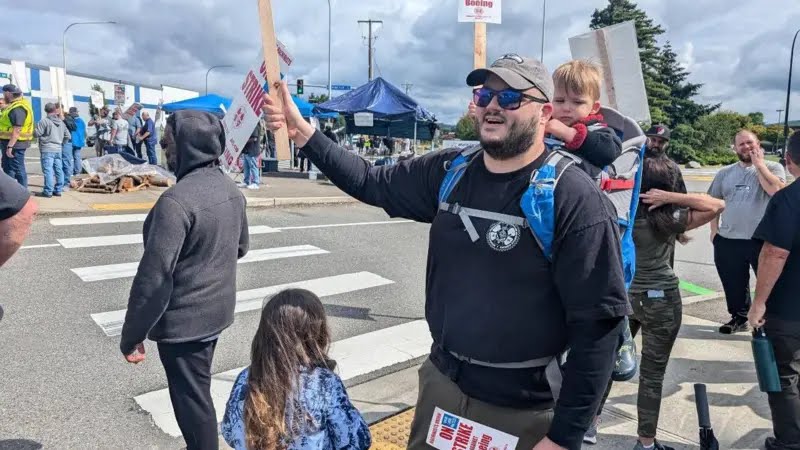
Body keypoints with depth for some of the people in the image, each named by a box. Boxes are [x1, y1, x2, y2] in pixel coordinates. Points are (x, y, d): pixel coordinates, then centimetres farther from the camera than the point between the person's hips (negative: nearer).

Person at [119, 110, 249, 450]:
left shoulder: (177, 200, -25)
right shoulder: (230, 188, 1)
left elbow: (153, 276, -24)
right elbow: (241, 247, 14)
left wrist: (131, 336, -15)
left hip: (184, 319, -8)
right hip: (217, 308, 8)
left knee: (190, 398, 8)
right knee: (197, 392, 24)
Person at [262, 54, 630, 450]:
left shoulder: (576, 200, -18)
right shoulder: (450, 171, 0)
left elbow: (598, 324, -17)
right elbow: (371, 182, 11)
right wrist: (303, 132, 1)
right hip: (440, 381, 6)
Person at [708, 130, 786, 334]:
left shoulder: (773, 167, 1)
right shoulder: (725, 173, 10)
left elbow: (776, 190, -19)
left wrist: (759, 164, -10)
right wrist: (714, 229, 6)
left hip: (764, 240, -3)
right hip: (728, 241, 3)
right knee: (734, 285, 14)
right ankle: (739, 318, 32)